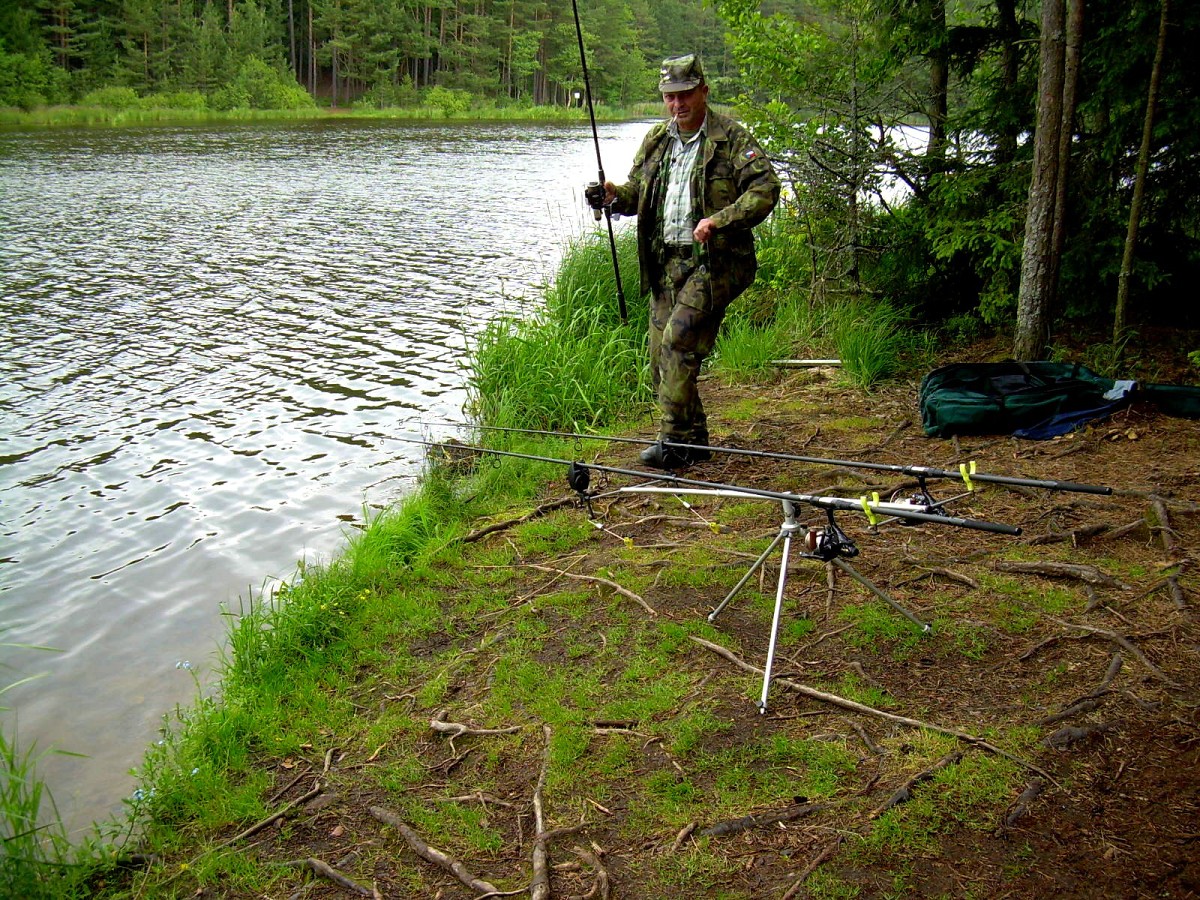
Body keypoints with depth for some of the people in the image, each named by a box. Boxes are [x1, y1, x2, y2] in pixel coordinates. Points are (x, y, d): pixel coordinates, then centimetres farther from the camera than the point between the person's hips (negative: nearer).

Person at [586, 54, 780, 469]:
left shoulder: (732, 138, -5)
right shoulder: (656, 141, 14)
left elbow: (766, 188, -14)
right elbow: (637, 193, 23)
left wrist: (719, 221, -25)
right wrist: (615, 196, 0)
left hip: (713, 262, -7)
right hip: (666, 263, 7)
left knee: (679, 339, -20)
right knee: (660, 355, 7)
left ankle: (675, 440, -11)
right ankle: (693, 439, 20)